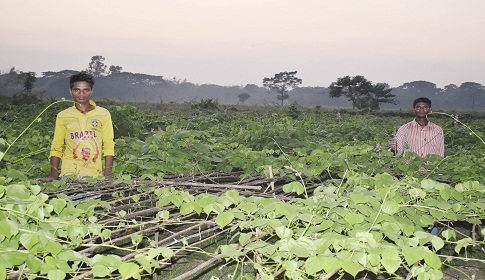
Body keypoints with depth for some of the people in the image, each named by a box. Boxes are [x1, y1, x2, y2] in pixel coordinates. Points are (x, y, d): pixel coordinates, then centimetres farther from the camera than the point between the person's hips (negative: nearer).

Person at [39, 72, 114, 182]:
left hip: (95, 174, 0)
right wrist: (54, 174, 1)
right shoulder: (62, 116, 9)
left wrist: (107, 175, -4)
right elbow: (56, 147, 11)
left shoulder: (103, 114, 6)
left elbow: (108, 146, 4)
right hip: (69, 173, 0)